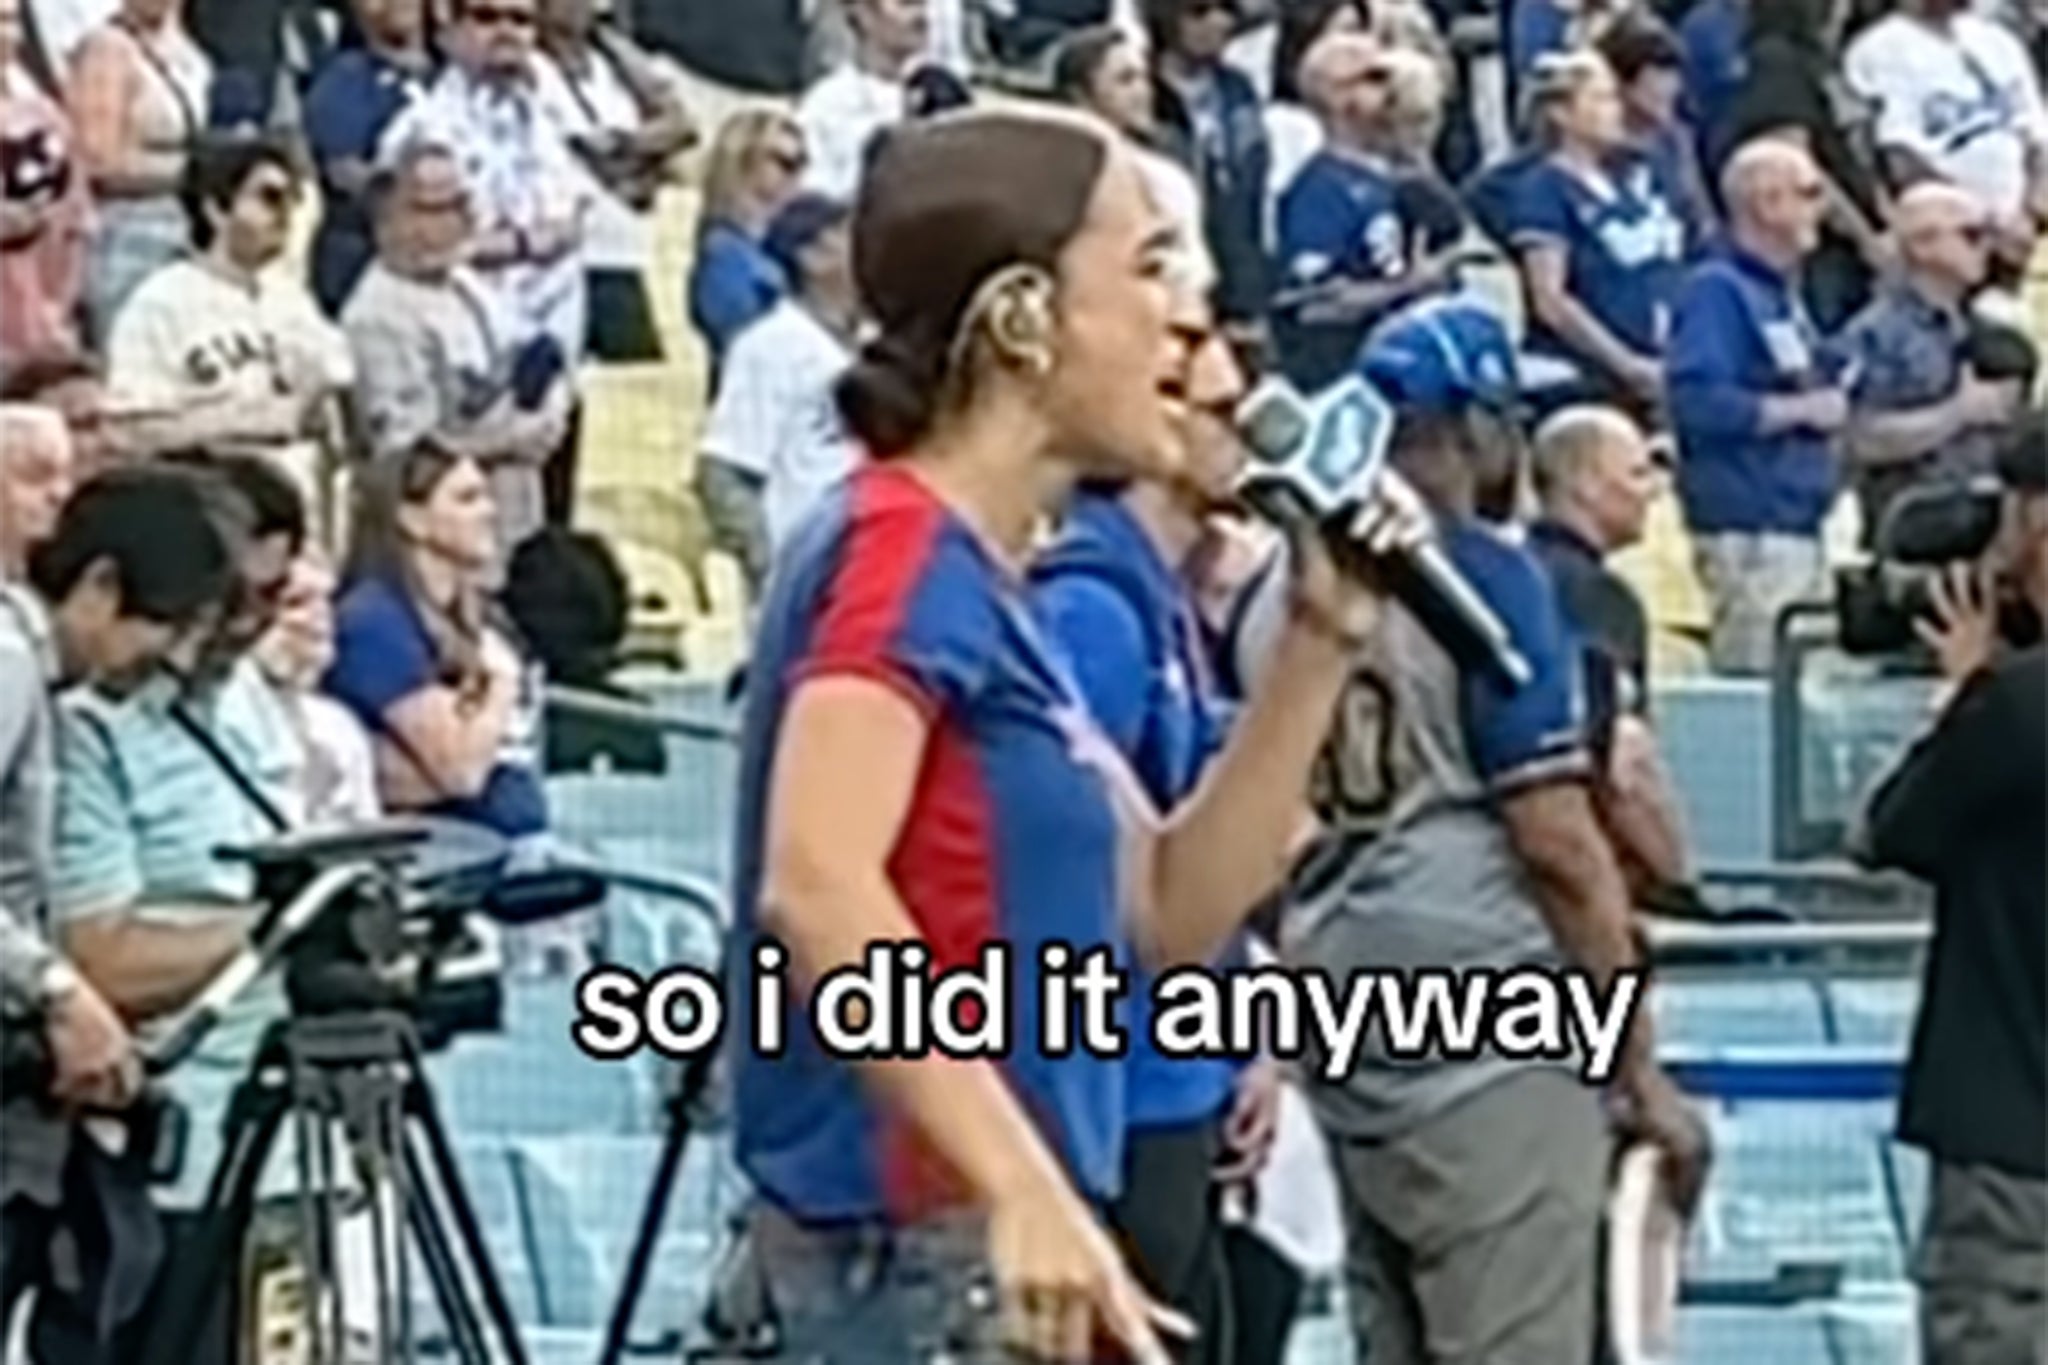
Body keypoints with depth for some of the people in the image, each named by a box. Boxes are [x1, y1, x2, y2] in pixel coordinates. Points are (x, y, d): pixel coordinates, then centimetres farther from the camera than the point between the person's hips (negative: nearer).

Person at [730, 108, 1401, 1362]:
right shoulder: (904, 554, -14)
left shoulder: (976, 578, 15)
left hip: (984, 1235, 10)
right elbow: (815, 886, -29)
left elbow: (1171, 909, 17)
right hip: (933, 1234, -10)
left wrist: (1321, 641, 8)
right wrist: (1025, 1187, -35)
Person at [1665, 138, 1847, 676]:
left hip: (1797, 524, 10)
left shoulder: (1781, 294, 17)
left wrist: (1831, 402, 8)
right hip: (1748, 528, -10)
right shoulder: (1716, 291, -12)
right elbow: (1699, 400, -24)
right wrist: (1800, 411, -16)